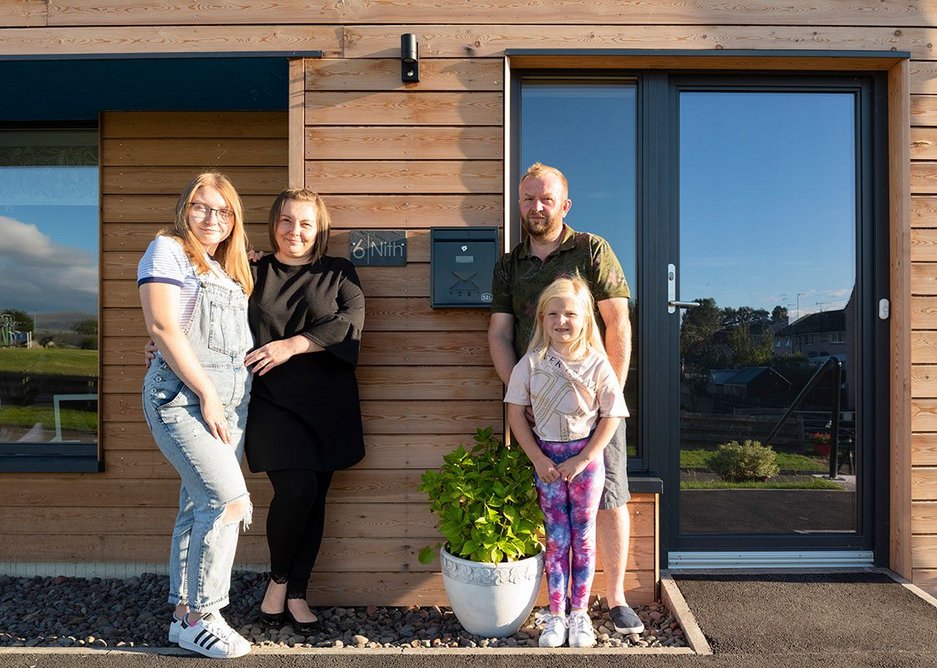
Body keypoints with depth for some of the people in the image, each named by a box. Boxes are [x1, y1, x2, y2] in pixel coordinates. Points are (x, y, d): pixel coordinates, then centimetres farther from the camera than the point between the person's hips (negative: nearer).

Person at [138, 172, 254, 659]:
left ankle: (184, 613, 19)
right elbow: (163, 327, -12)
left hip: (231, 399, 7)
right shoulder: (168, 251, -2)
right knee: (230, 499, -16)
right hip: (183, 395, -7)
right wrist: (206, 393, -14)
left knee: (199, 506, 9)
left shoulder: (230, 266, 20)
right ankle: (199, 619, -2)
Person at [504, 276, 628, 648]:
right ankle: (556, 615, 17)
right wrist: (537, 458, -8)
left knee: (583, 536, 9)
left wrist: (584, 459, -11)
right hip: (547, 457, 1)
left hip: (586, 457, 0)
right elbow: (516, 412, -3)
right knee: (556, 537, 7)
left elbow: (611, 416, -5)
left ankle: (580, 614, 22)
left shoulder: (597, 365, -7)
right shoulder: (531, 363, -5)